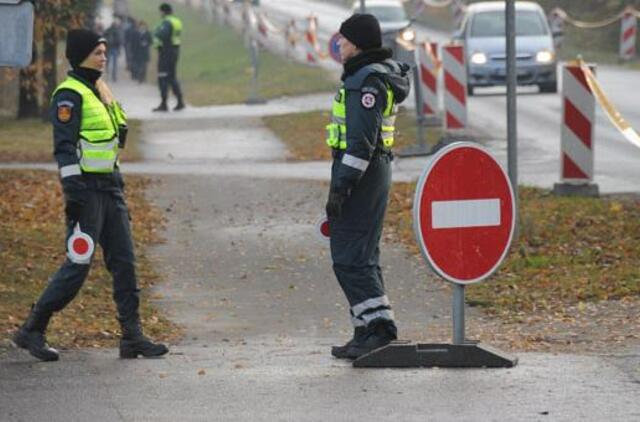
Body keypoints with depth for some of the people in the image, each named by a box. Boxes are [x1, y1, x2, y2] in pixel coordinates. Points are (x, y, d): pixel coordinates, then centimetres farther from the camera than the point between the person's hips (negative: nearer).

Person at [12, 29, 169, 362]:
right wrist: (73, 192, -24)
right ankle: (32, 331, 4)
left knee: (124, 261, 5)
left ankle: (132, 337, 6)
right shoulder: (70, 95, -12)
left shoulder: (99, 91, 16)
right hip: (86, 187, -9)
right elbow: (64, 147, -18)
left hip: (109, 186, 9)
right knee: (78, 264, -7)